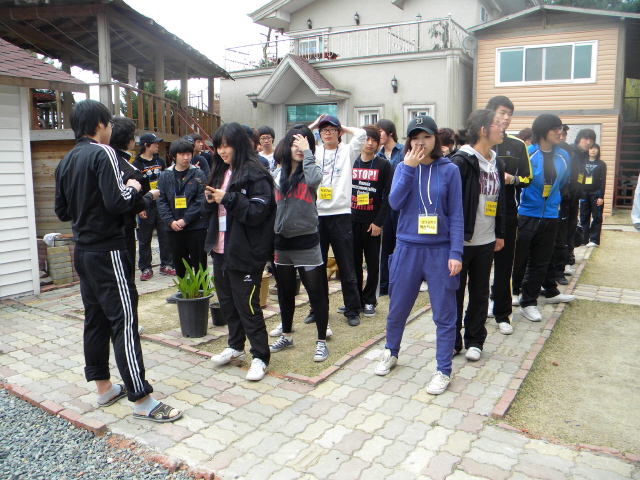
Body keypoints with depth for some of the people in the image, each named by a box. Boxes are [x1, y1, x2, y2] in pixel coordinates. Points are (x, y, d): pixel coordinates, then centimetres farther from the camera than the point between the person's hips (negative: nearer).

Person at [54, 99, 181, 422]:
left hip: (83, 251, 9)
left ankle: (103, 387, 25)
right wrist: (133, 189, -4)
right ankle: (141, 401, -5)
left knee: (95, 318, 14)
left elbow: (62, 211, 15)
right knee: (124, 320, -8)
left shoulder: (66, 162, 11)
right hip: (107, 251, -9)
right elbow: (117, 203, -22)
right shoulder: (102, 154, -13)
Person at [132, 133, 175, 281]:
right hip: (146, 207, -4)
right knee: (144, 239, 3)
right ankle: (146, 269, 13)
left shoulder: (160, 161, 11)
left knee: (165, 236, 5)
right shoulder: (136, 164, -3)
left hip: (161, 205, 4)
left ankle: (166, 265, 16)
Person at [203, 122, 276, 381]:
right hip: (220, 250, 8)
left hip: (245, 253, -8)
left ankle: (260, 357, 13)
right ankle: (235, 346, 36)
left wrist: (228, 199, -22)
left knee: (247, 305, -1)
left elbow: (258, 213, -19)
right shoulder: (220, 173, 13)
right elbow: (210, 213, 17)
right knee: (227, 302, 18)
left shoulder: (255, 175, -12)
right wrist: (210, 201, -4)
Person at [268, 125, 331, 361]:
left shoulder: (310, 170, -3)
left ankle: (322, 342, 14)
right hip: (281, 241, 5)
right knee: (285, 292, 17)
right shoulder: (278, 174, 7)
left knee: (315, 293, 1)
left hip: (306, 241, -4)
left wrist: (307, 152, -19)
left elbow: (315, 179, -30)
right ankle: (286, 336, 34)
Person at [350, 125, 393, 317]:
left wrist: (379, 222, -12)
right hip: (352, 221, 3)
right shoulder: (351, 163, 8)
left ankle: (369, 300, 18)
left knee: (373, 263, 5)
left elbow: (388, 196, -5)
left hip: (372, 222, -2)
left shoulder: (384, 166, 0)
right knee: (353, 262, 8)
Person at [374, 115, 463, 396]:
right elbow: (394, 202, -11)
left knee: (444, 314, 4)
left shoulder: (449, 170, -2)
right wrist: (409, 168, -16)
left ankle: (443, 371, 19)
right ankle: (391, 354, 38)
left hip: (440, 250, -2)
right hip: (407, 248, 2)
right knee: (398, 308, 14)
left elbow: (456, 214, -3)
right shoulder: (404, 168, 4)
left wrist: (456, 253, -9)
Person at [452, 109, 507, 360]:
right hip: (461, 240, -6)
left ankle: (474, 341, 26)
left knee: (480, 293, 13)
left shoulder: (497, 163, 11)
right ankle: (452, 340, 21)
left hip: (486, 242, 7)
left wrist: (500, 233, 17)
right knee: (455, 292, 7)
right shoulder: (461, 161, -13)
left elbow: (499, 200, 17)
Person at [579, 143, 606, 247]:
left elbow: (603, 181, -1)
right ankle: (583, 239, 10)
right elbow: (579, 178, 9)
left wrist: (601, 197, -9)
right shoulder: (583, 163, 11)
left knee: (596, 218, 0)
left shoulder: (601, 164, 4)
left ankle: (594, 240, 2)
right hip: (584, 193, 3)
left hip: (596, 194, -3)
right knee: (584, 217, 5)